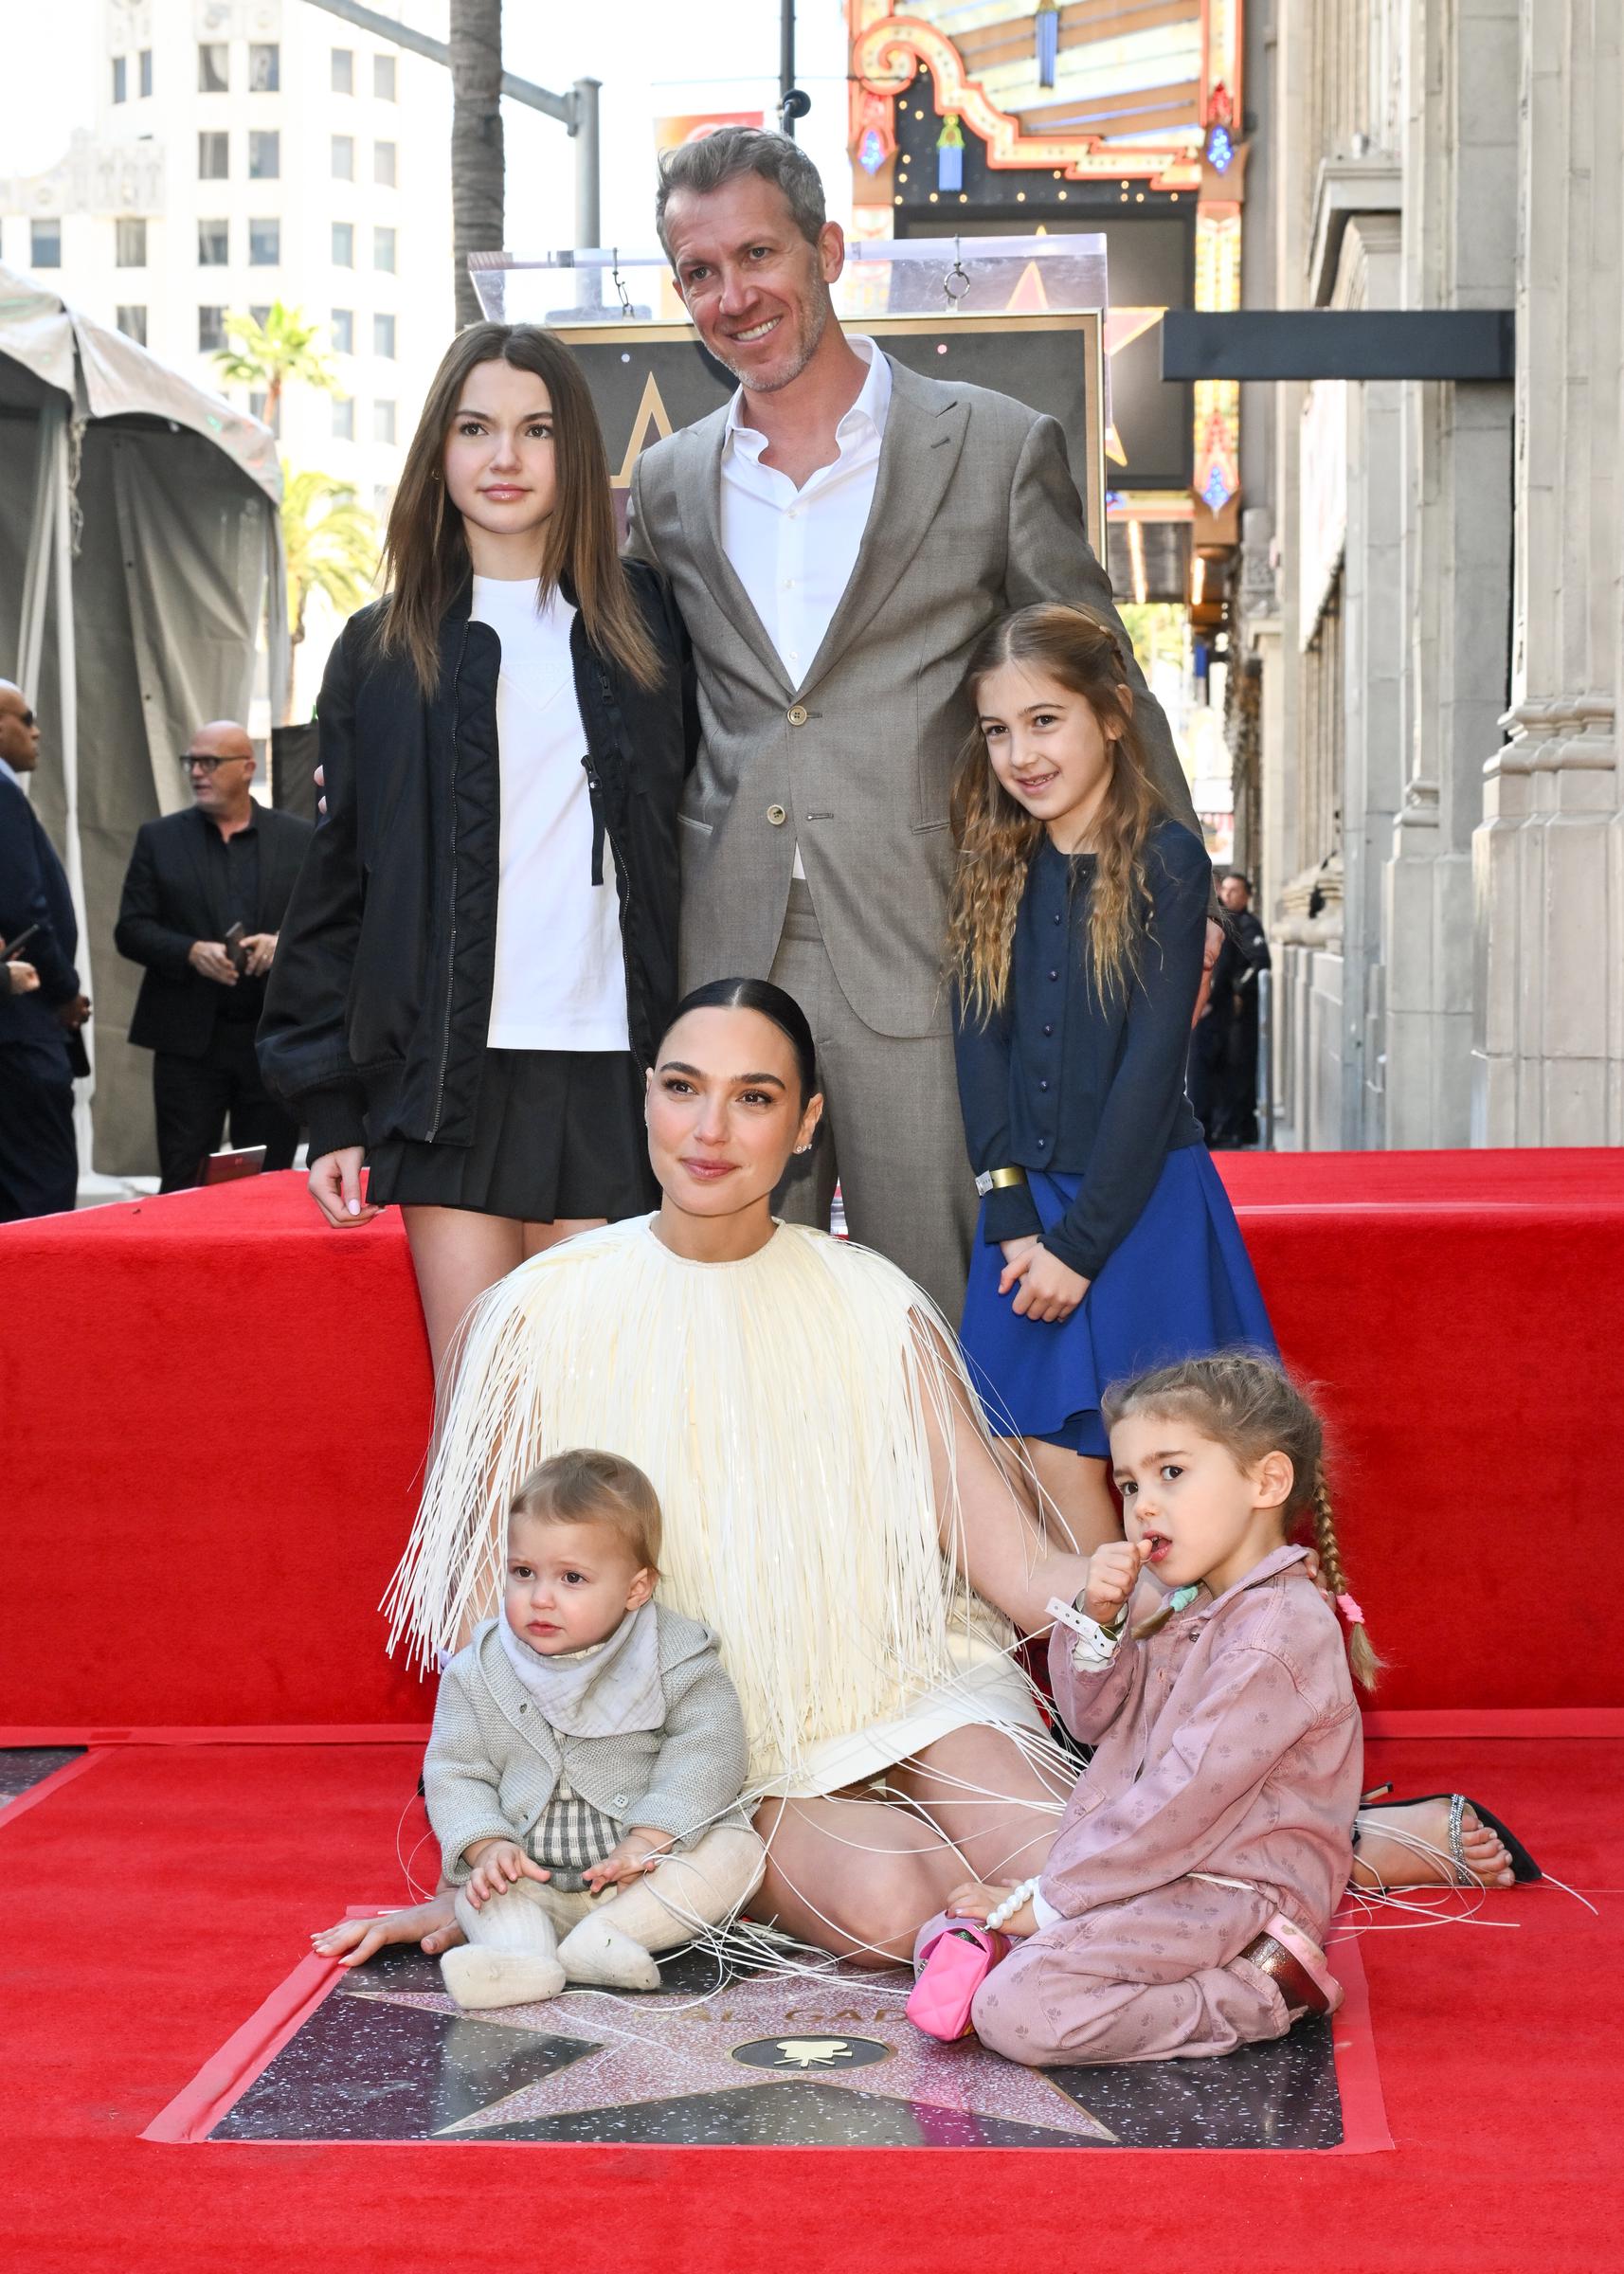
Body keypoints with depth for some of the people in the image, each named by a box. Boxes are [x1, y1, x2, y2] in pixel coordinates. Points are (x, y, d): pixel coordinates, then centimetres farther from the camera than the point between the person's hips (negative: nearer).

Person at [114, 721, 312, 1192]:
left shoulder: (300, 839, 7)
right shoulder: (158, 839, 8)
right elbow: (130, 929, 3)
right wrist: (192, 952, -15)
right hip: (189, 1040, 0)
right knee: (183, 1185, -1)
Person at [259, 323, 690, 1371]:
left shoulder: (646, 620, 9)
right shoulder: (384, 649, 9)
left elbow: (693, 832, 9)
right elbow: (337, 885, 9)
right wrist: (331, 1109, 3)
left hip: (608, 1075, 0)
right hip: (451, 1078, 0)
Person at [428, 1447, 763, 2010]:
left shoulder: (674, 1657, -8)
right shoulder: (478, 1674, -2)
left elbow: (706, 1751, -14)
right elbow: (455, 1774, 0)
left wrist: (648, 1838, -25)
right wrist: (487, 1846, -18)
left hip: (644, 1877, -2)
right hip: (533, 1880, 2)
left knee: (736, 1851, -23)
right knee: (478, 1887, -21)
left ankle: (600, 1940, -34)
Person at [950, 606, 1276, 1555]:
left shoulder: (1164, 860, -7)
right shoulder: (996, 872, 7)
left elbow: (1153, 1060, -11)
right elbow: (980, 1044, 3)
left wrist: (1079, 1241, -13)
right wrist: (1012, 1219, -8)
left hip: (1142, 1203, -4)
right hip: (1032, 1204, 4)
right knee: (1056, 1460, -2)